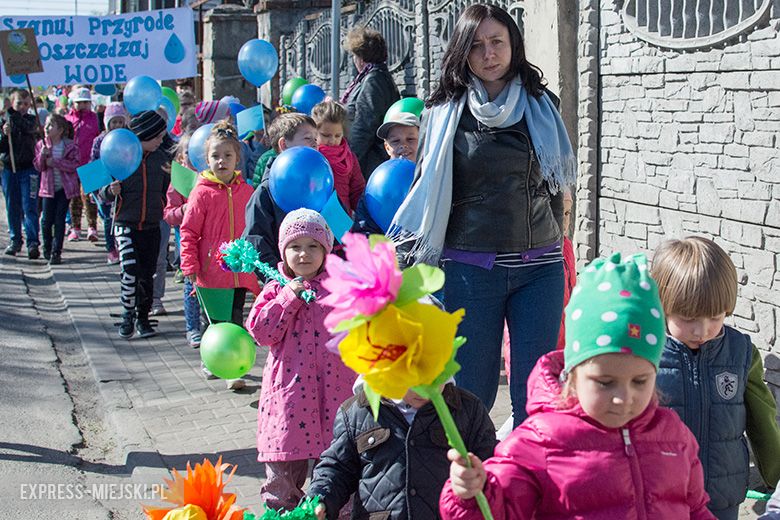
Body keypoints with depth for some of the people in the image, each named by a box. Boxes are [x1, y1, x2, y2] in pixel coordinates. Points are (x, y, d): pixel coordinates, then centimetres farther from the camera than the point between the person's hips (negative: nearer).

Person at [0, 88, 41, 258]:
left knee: (29, 207, -8)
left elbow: (29, 128, -22)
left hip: (28, 169, -3)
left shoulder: (31, 120, 3)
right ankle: (15, 240, 20)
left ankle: (33, 243, -11)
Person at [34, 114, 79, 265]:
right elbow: (38, 166, 1)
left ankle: (56, 252, 5)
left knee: (60, 220, -1)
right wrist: (42, 155, -18)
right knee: (47, 220, 2)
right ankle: (47, 248, 26)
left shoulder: (70, 146, -6)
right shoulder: (41, 145, 3)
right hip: (48, 187, 2)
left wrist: (55, 162, -19)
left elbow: (75, 165, -13)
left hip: (65, 188, -2)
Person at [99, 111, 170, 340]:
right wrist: (111, 191, -21)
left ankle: (143, 318, 23)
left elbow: (168, 190, 14)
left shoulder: (161, 158, 5)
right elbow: (102, 192, 2)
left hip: (152, 226, 3)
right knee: (130, 269, -19)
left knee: (147, 275, 7)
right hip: (126, 224, -3)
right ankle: (127, 315, -2)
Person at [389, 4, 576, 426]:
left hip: (539, 268, 2)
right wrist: (416, 267, 4)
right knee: (472, 392, 5)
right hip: (469, 268, -2)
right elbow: (425, 194, 6)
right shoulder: (446, 113, 2)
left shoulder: (541, 106, 8)